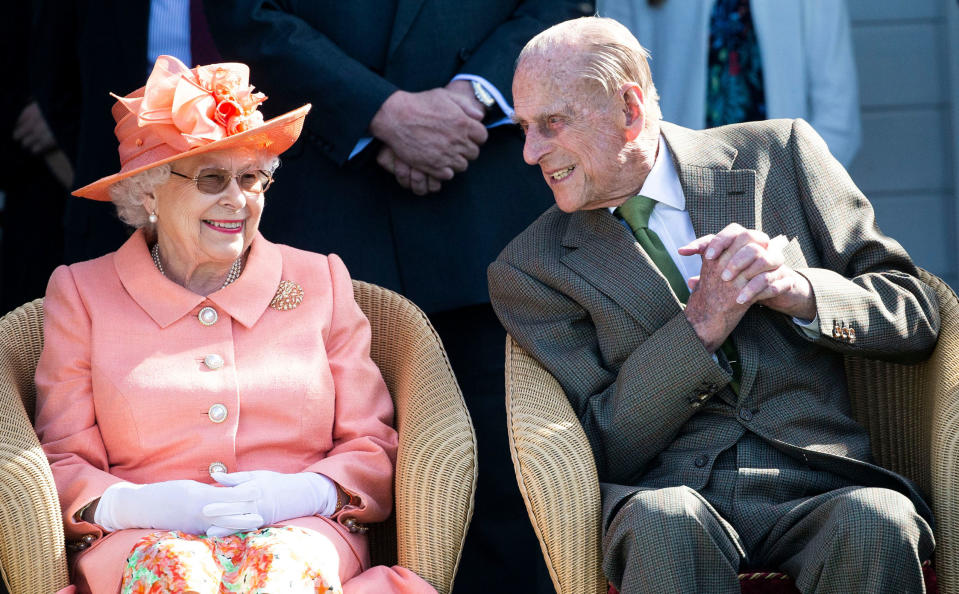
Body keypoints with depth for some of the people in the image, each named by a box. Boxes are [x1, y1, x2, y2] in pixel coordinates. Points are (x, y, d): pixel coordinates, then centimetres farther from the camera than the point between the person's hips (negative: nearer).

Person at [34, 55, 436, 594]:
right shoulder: (82, 294, 12)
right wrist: (129, 505, -15)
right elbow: (62, 462, 7)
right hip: (143, 541, 0)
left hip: (299, 535, 1)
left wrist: (305, 493, -11)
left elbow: (374, 446, 11)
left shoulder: (321, 282, 15)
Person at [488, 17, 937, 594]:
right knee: (662, 520, -36)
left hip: (816, 486, 1)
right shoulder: (530, 269, 8)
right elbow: (601, 446, 0)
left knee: (876, 520, -33)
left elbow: (917, 314, 10)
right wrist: (702, 326, -12)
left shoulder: (781, 154, 10)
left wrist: (799, 289, -10)